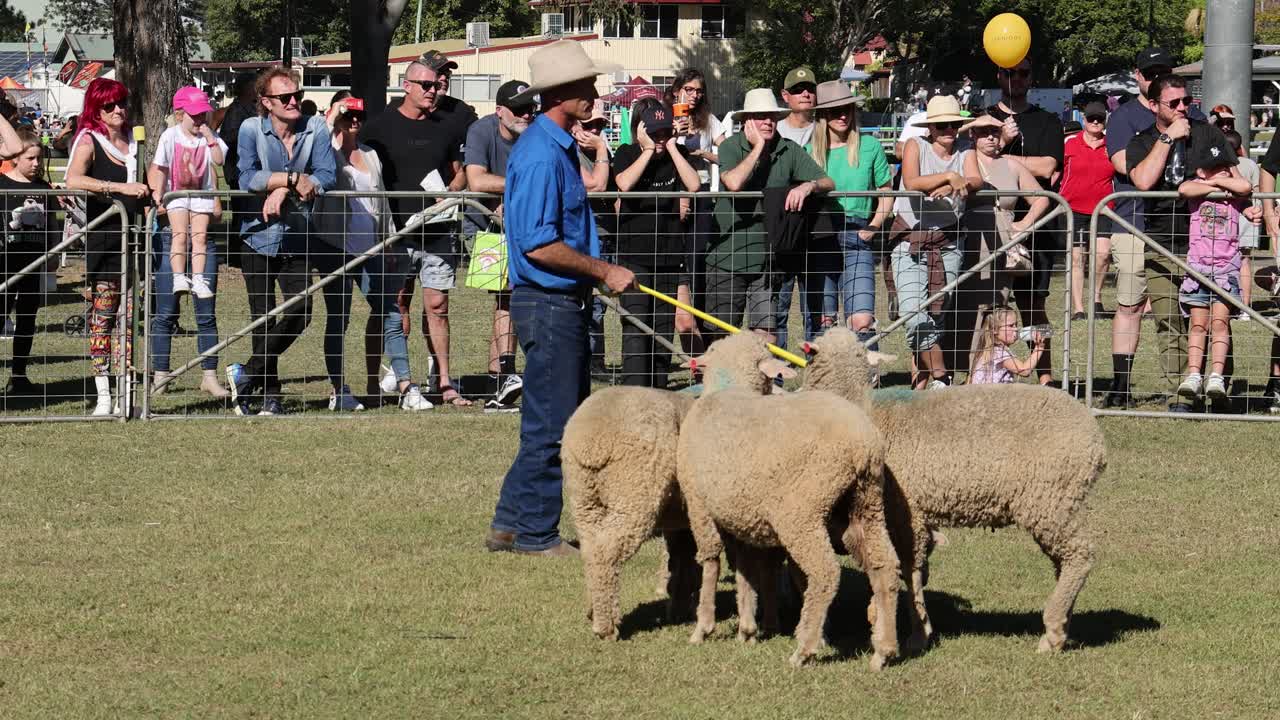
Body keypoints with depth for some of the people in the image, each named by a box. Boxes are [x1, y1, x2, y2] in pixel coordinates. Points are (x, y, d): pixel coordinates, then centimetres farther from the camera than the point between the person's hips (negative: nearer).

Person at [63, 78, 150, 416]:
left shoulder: (132, 141, 14)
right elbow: (73, 179, -24)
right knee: (102, 316, -3)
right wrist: (120, 188, -31)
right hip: (102, 237, -5)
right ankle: (103, 396, -2)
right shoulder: (89, 141, -4)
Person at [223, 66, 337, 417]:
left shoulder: (315, 128, 0)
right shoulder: (251, 129, -6)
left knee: (300, 314, -8)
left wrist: (282, 191, -21)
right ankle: (270, 397, 12)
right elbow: (245, 178, -19)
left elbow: (327, 177, -11)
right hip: (258, 238, -2)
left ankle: (246, 375, 9)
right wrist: (292, 179, -19)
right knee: (264, 319, 1)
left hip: (296, 239, 2)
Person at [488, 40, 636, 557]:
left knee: (571, 420, 15)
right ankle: (535, 534, 6)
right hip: (548, 303, -10)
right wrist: (604, 272, -15)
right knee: (550, 425, -3)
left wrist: (600, 273, 17)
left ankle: (511, 524, 21)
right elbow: (539, 245, -23)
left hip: (565, 303, 10)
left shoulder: (559, 147, 14)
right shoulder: (540, 154, -19)